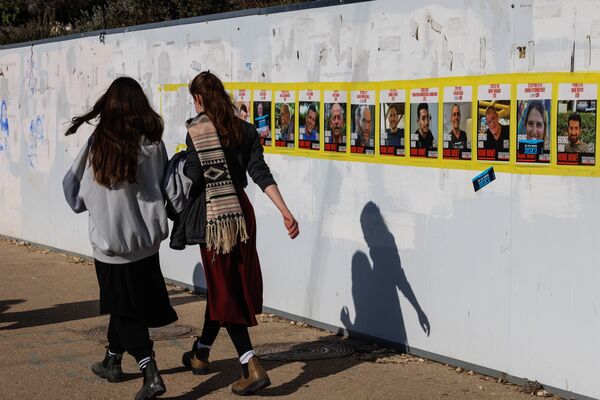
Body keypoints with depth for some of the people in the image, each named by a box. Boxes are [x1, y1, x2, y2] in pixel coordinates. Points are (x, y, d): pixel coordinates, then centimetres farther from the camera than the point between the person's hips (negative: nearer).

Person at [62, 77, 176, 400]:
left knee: (125, 309, 7)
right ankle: (112, 361, 38)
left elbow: (75, 191, -2)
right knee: (124, 304, 21)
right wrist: (160, 226, 7)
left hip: (109, 240, -2)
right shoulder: (151, 144, -9)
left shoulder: (97, 142, -11)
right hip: (143, 240, 2)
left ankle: (151, 373, -6)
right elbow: (165, 190, -8)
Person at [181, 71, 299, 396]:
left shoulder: (196, 131, -9)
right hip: (241, 211, 6)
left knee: (223, 290, 0)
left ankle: (252, 367, -11)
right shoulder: (244, 130, 3)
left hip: (212, 215, -5)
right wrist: (285, 211, -9)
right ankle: (201, 352, 36)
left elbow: (195, 179, -11)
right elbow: (261, 173, -5)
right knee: (228, 286, 17)